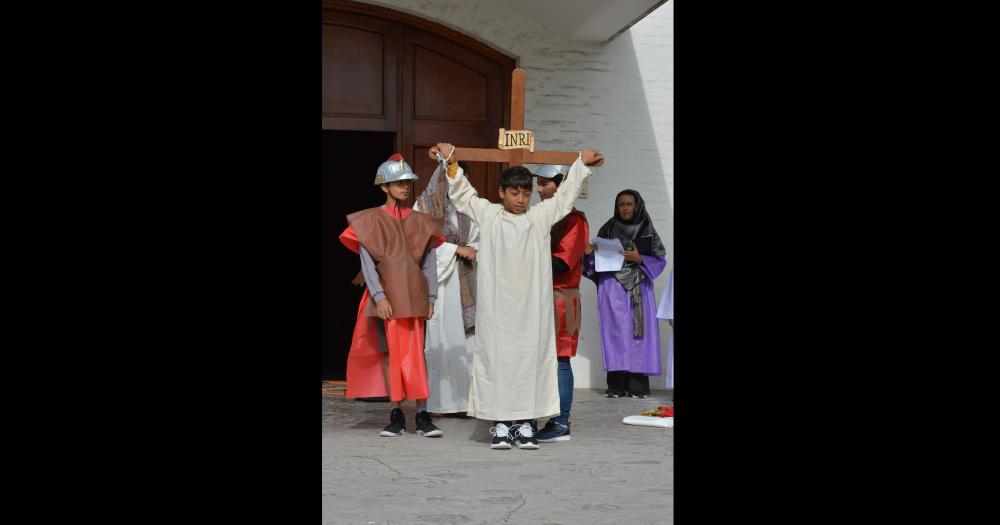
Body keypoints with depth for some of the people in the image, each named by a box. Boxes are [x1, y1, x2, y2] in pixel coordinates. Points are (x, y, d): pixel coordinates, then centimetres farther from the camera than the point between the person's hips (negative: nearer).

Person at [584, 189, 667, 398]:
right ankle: (616, 385, -6)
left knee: (638, 333, -5)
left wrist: (639, 259, -11)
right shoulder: (608, 229, 9)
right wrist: (590, 253, -9)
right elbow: (599, 258, 11)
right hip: (613, 288, 0)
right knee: (615, 332, -6)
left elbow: (659, 260, 5)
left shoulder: (647, 231, 8)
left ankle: (637, 385, -3)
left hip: (639, 289, 0)